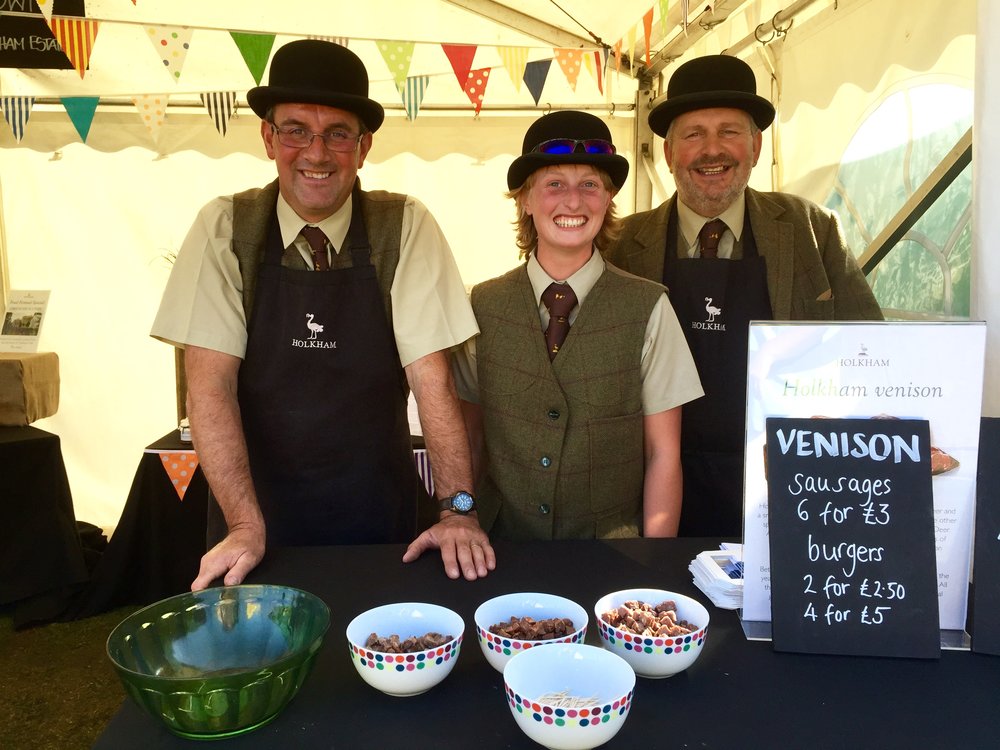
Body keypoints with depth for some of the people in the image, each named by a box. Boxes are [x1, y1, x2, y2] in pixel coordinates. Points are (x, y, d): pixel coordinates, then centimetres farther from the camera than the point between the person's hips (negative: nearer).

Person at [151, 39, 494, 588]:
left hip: (378, 517, 0)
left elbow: (431, 376, -12)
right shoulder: (226, 229, -8)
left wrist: (457, 509, -20)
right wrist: (245, 526, -19)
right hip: (257, 512, 0)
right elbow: (210, 383, -12)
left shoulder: (405, 229, -9)